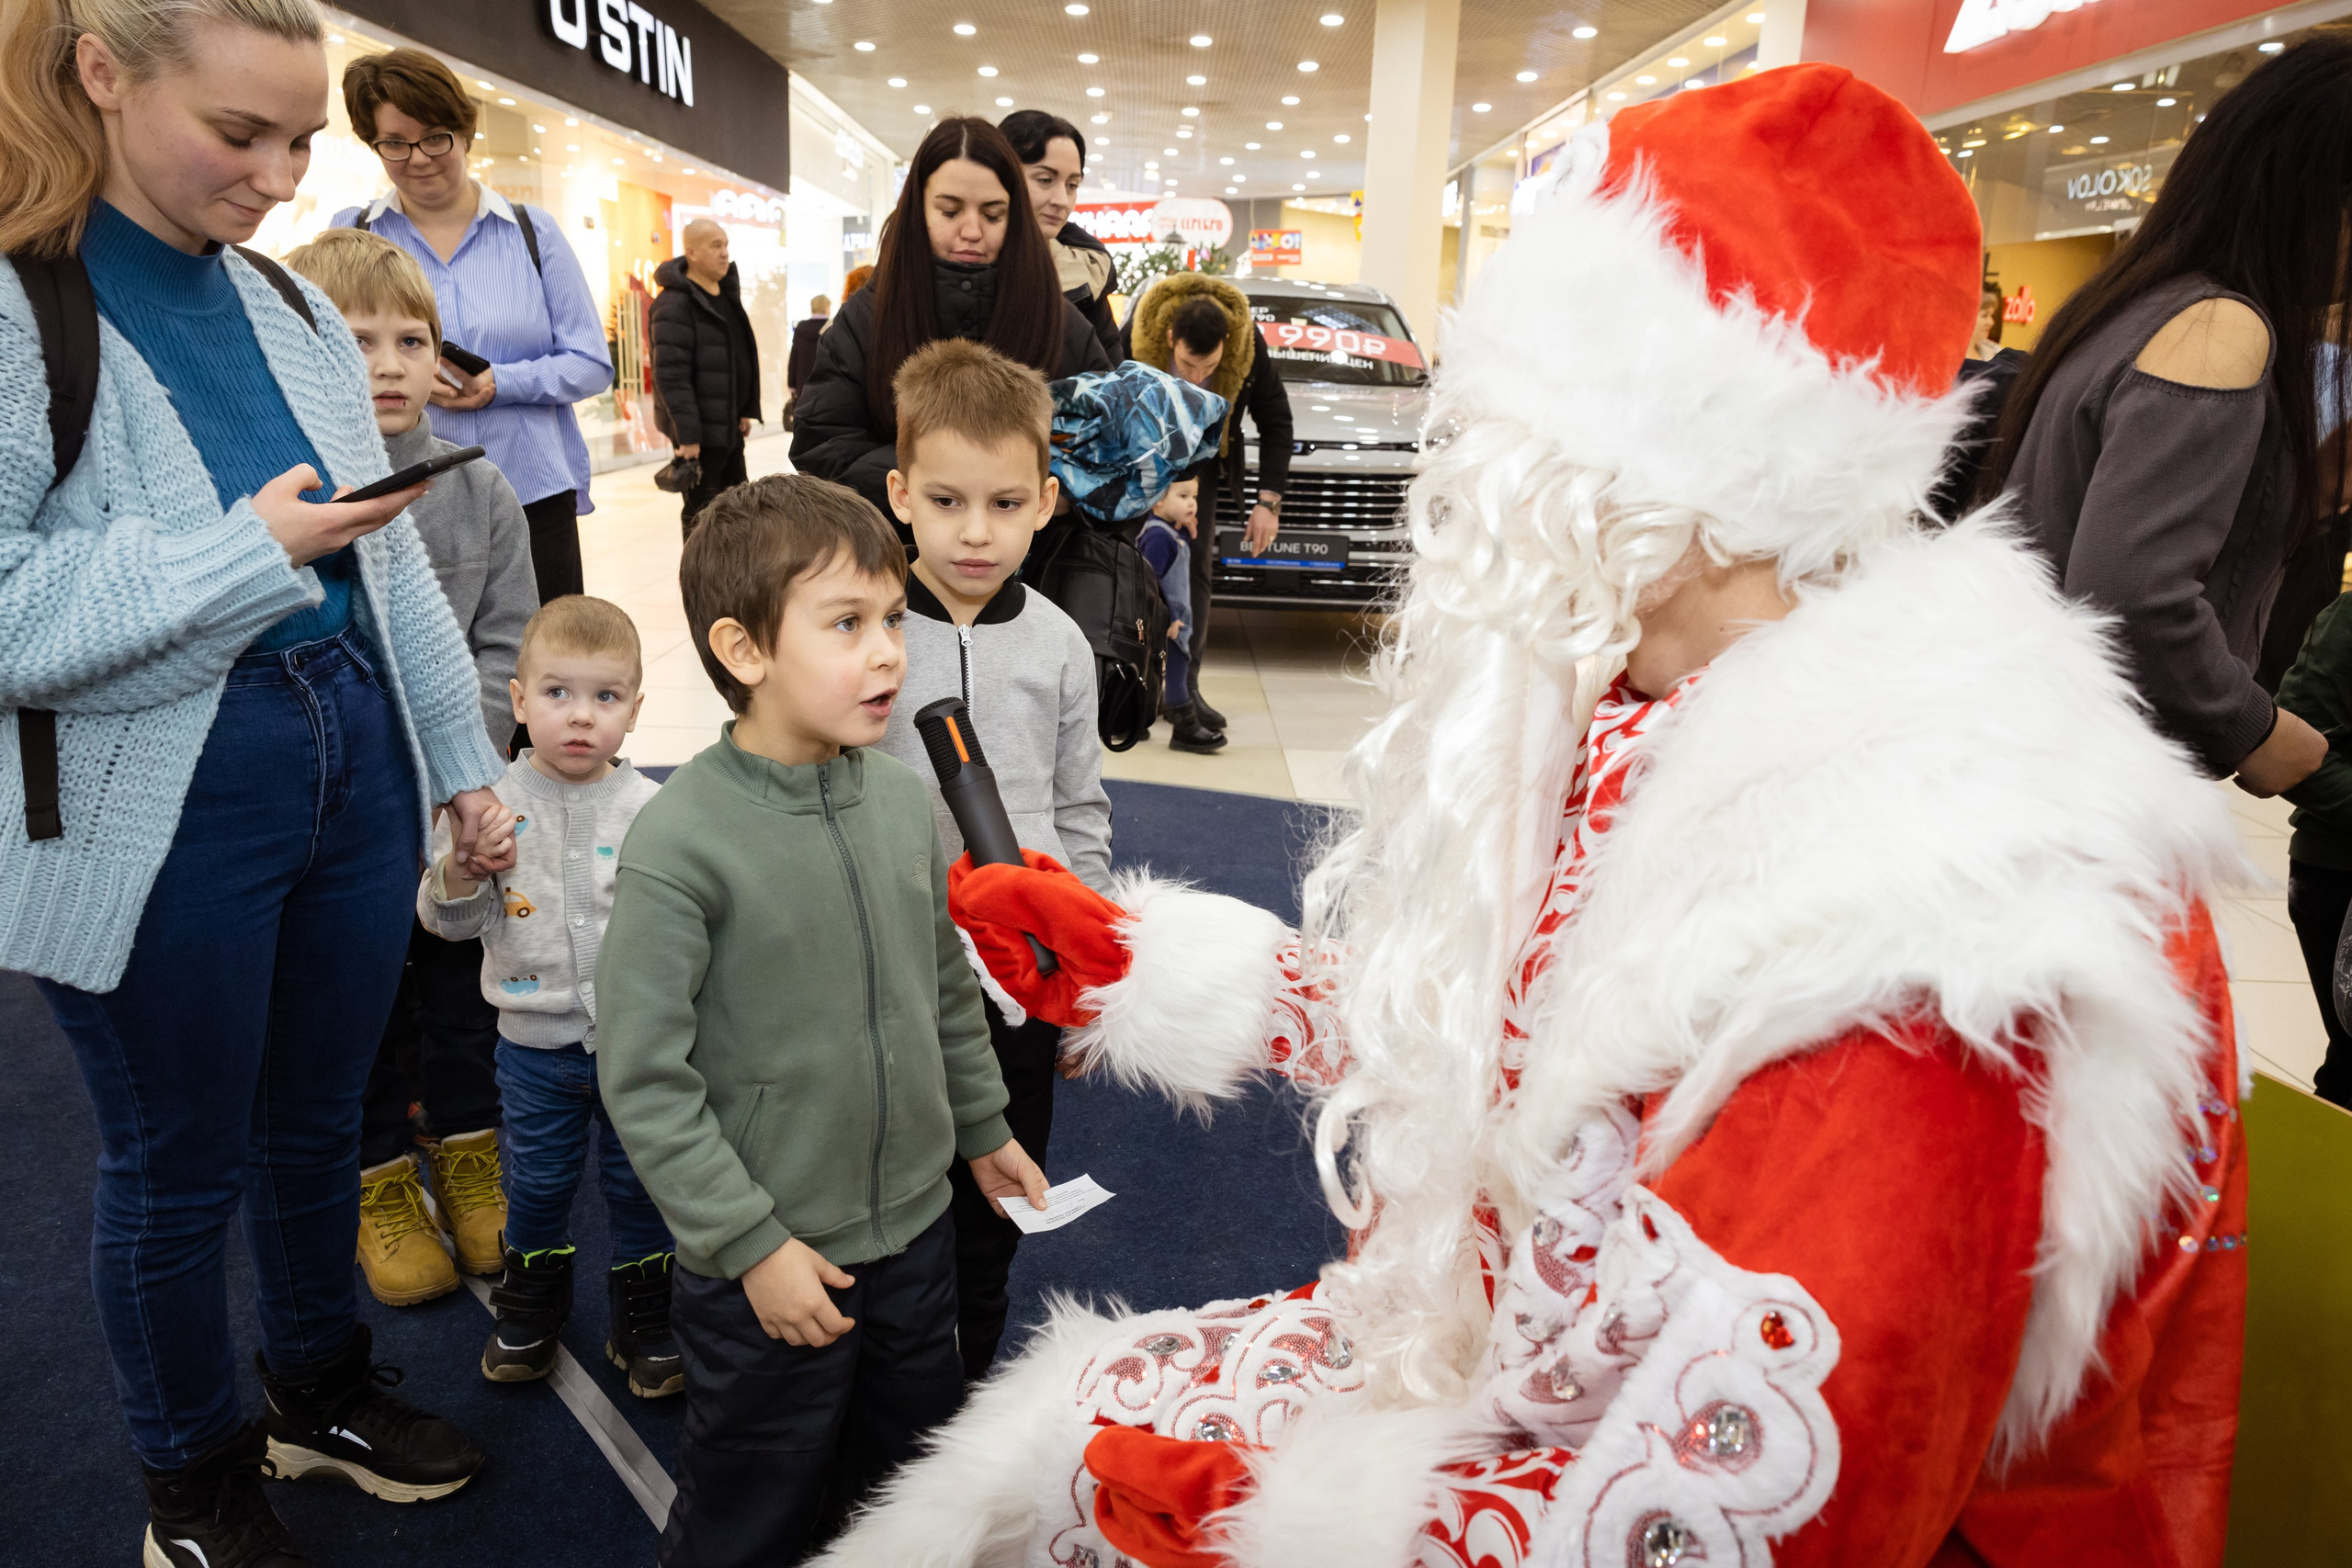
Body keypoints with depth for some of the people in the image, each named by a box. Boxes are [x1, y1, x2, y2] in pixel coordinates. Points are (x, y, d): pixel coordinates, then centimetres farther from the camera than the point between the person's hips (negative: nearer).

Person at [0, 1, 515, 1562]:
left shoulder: (293, 304, 7)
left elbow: (397, 565, 12)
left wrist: (466, 763, 14)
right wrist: (254, 548, -22)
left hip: (352, 761, 6)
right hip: (163, 816, -5)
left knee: (320, 1121, 20)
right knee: (180, 1166, 13)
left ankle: (325, 1390, 44)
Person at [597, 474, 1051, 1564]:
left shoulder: (903, 797, -4)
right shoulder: (679, 840, -22)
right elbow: (643, 1078, -19)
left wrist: (983, 1131, 18)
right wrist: (750, 1243, -16)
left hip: (914, 1230, 6)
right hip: (765, 1269, -5)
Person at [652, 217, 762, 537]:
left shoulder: (728, 293, 12)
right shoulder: (675, 304, -15)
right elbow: (671, 375, -20)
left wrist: (747, 410, 16)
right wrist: (687, 435, -23)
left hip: (731, 426, 9)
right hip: (700, 432, -9)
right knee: (701, 511, -2)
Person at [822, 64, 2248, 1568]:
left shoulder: (1892, 934, -32)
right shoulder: (1628, 718, -3)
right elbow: (1459, 1035, 8)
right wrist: (1138, 961, 8)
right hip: (1496, 1370, 7)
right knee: (1079, 1410, 5)